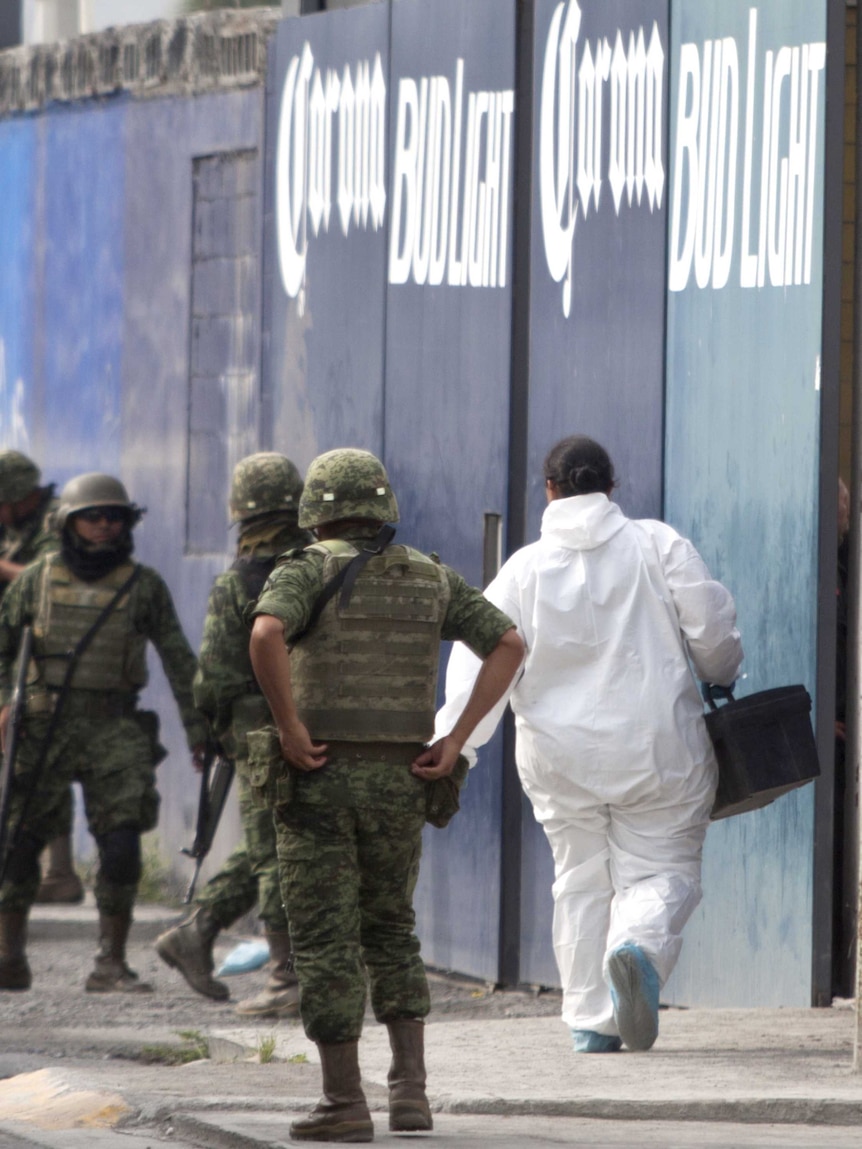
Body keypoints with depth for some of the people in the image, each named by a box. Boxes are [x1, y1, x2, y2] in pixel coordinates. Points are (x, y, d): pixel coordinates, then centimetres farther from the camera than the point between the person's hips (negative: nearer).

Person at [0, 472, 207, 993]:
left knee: (122, 847, -11)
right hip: (44, 729, 1)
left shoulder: (144, 586, 4)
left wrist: (198, 728, 4)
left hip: (114, 731, -1)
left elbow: (178, 659, 8)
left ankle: (112, 965, -3)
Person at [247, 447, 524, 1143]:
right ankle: (411, 1090, 7)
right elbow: (509, 645, 2)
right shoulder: (431, 579, 9)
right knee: (390, 932, 18)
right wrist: (456, 740, 0)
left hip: (319, 776, -4)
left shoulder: (307, 571, -5)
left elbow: (266, 634, -26)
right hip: (399, 781, 4)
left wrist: (291, 728, -17)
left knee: (326, 941, 2)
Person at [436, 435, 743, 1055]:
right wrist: (721, 678, 18)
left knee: (581, 881, 12)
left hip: (561, 756, 2)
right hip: (657, 746, -2)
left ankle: (591, 1021, 10)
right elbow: (712, 627, -3)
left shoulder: (525, 568, -1)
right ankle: (638, 949, -30)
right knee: (662, 871, 3)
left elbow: (485, 659, -5)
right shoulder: (659, 545, -3)